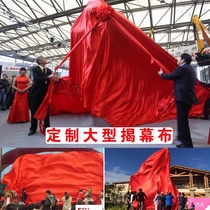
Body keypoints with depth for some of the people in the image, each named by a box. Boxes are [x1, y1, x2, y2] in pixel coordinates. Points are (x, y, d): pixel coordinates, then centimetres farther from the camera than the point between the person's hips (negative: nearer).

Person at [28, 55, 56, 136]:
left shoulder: (48, 70, 9)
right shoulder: (35, 69, -7)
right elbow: (37, 79, -23)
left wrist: (53, 77, -19)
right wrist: (48, 77, -31)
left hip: (45, 93, 4)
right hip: (36, 93, -4)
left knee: (46, 111, 7)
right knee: (34, 111, 5)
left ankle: (47, 128, 16)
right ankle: (33, 129, 17)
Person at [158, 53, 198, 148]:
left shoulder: (182, 68, -10)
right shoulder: (190, 69, 18)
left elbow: (170, 76, -7)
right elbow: (194, 82, 26)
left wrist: (161, 74, 13)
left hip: (182, 97, -10)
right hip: (188, 97, 10)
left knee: (182, 120, -7)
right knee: (183, 119, 22)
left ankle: (187, 144, -6)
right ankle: (183, 137, 36)